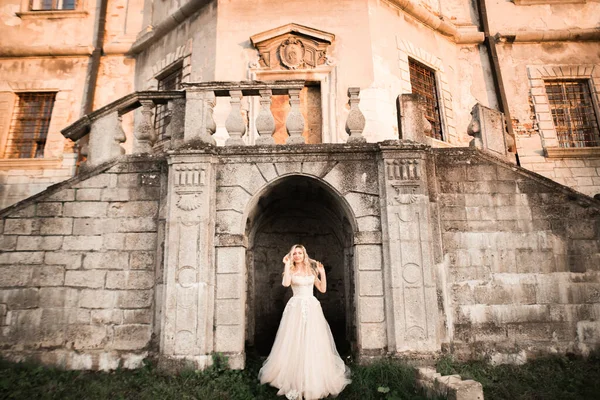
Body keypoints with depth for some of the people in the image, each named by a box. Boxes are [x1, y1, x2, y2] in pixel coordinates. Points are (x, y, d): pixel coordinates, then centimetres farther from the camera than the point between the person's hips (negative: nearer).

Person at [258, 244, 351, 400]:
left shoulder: (311, 271, 13)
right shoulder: (291, 271, 4)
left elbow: (323, 289, 9)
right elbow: (286, 283, -18)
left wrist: (322, 272, 3)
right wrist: (287, 264, -13)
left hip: (312, 307, 3)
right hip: (296, 308, -3)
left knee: (313, 343, 4)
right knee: (295, 342, -2)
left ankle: (314, 379, 19)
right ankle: (294, 379, 12)